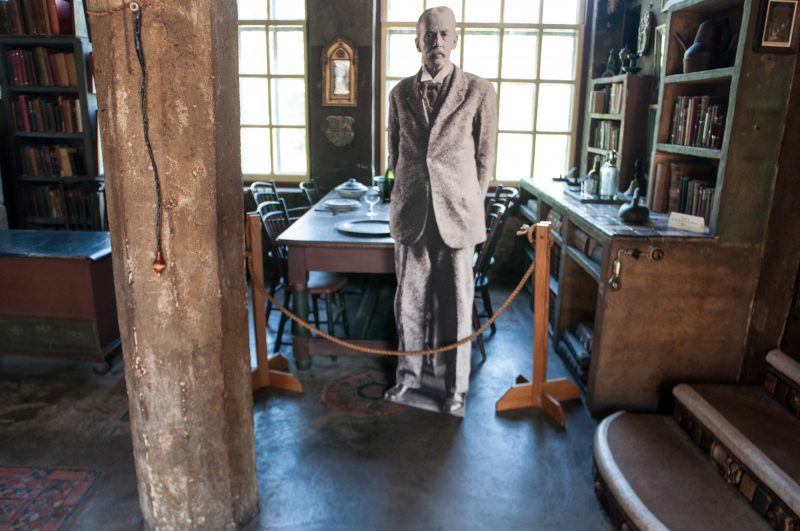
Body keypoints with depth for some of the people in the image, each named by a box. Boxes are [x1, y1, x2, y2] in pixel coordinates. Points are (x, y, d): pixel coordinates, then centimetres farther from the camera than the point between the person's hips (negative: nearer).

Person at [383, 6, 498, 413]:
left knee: (456, 304, 6)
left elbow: (485, 159, 3)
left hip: (457, 215, -2)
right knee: (409, 300, 11)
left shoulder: (480, 92, -2)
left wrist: (469, 207, 4)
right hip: (410, 216, 3)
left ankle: (457, 386, 22)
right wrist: (408, 198, 14)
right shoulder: (400, 94, 7)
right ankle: (409, 373, 30)